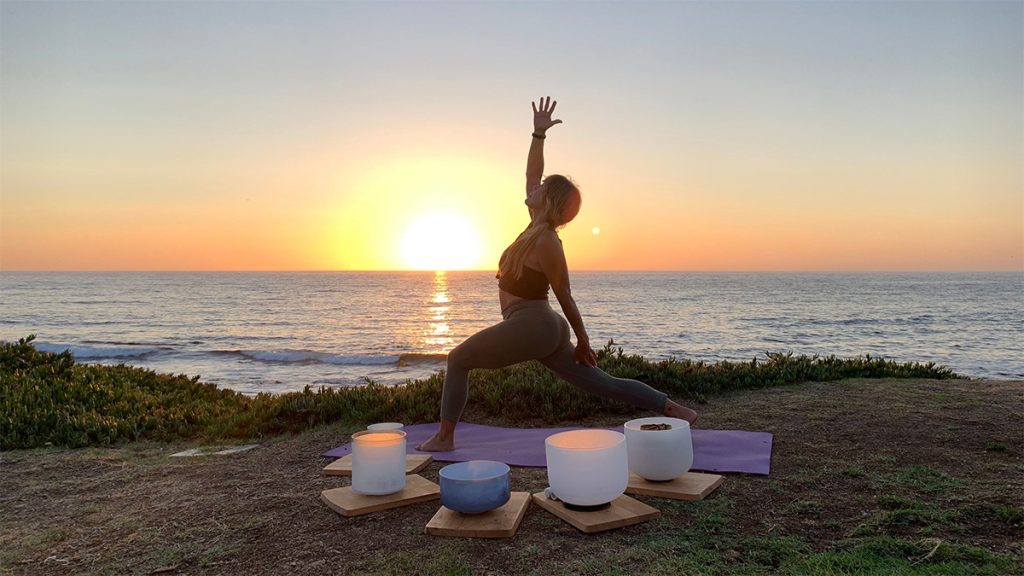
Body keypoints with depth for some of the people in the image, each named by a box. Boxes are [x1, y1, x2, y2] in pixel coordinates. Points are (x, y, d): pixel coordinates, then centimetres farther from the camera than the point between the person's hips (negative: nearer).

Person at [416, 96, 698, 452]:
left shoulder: (546, 242, -16)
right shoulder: (538, 224, 7)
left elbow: (565, 298, -11)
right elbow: (530, 174, 15)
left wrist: (583, 343, -5)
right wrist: (538, 134, 11)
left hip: (530, 328, -9)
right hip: (543, 329, 9)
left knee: (458, 359, 5)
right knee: (605, 384, 9)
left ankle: (444, 438, 9)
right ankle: (676, 410, 7)